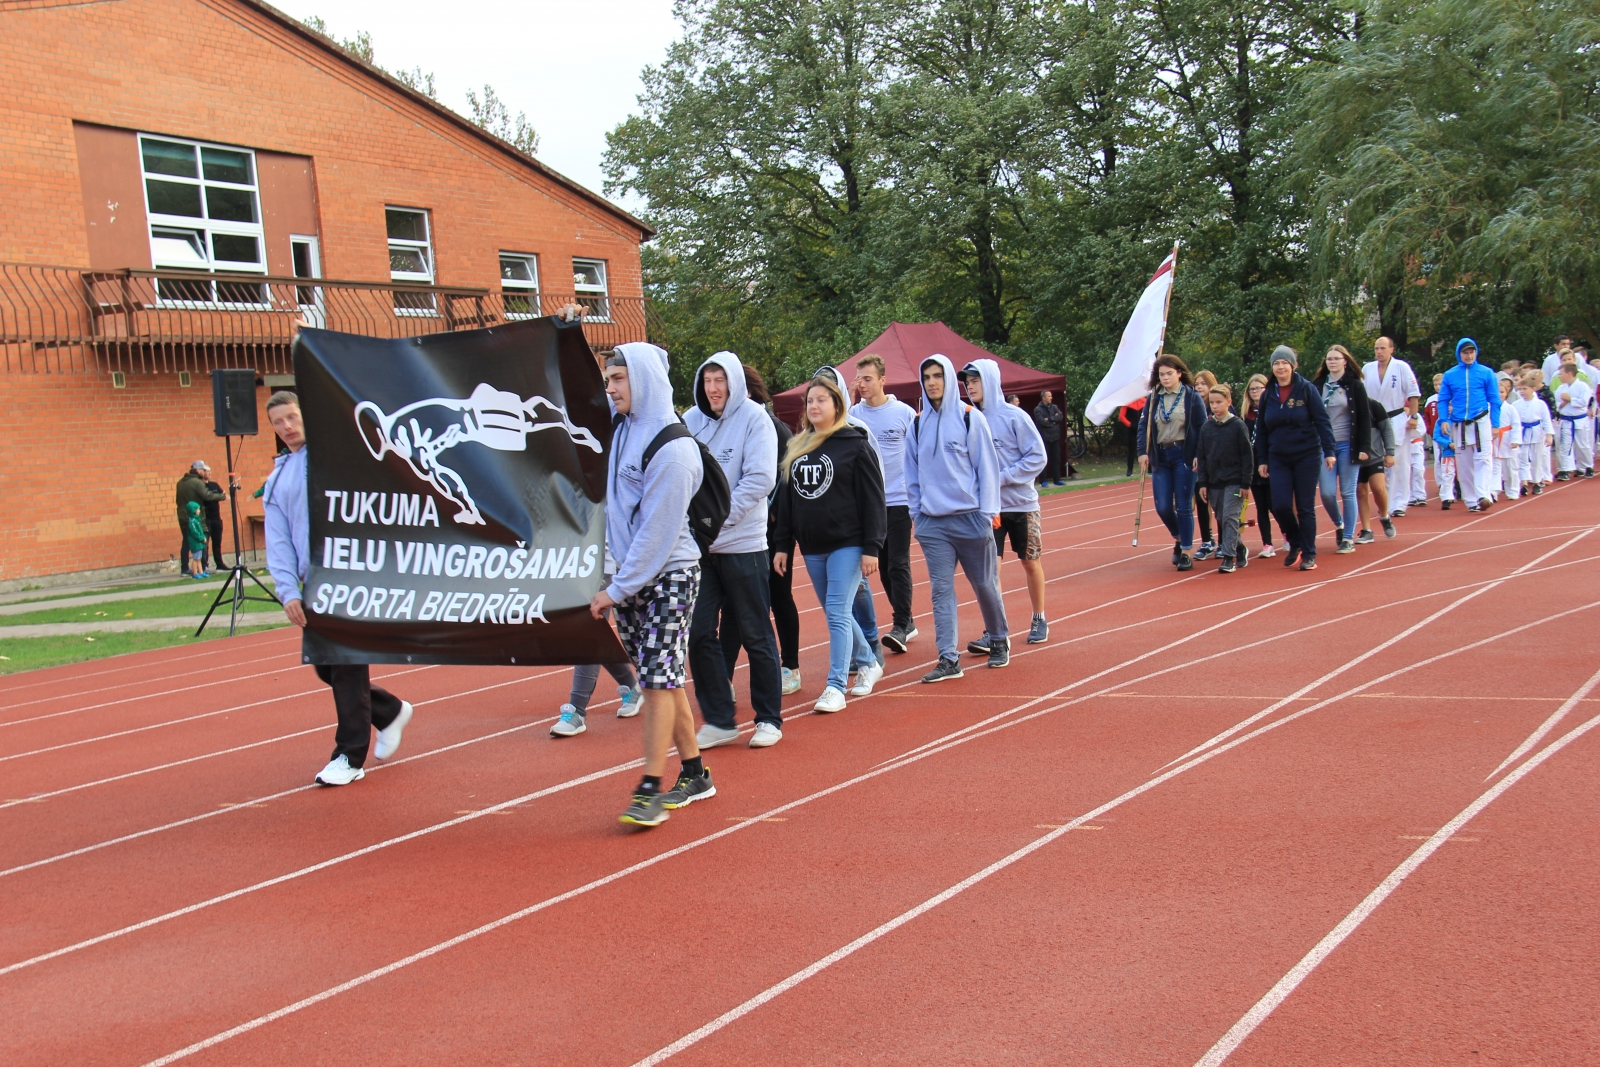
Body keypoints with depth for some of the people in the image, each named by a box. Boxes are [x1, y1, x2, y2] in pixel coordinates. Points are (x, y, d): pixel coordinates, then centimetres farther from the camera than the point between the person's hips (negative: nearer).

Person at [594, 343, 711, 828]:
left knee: (660, 678, -8)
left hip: (668, 575, -7)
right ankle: (694, 774, 20)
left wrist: (618, 589, -15)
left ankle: (651, 789, -6)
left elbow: (659, 530, -17)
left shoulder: (672, 447, -17)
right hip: (630, 574, 7)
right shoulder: (622, 432, 5)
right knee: (663, 678, 11)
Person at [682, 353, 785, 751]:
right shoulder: (691, 420, 6)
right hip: (698, 545, 4)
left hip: (742, 544, -4)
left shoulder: (754, 418, -5)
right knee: (699, 634, 3)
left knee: (755, 634, 5)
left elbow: (761, 478, -13)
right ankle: (719, 719, 16)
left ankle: (768, 718, 18)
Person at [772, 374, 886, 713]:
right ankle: (866, 663, 34)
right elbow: (786, 498, 14)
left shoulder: (855, 445, -5)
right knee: (836, 614, 14)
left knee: (838, 613, -11)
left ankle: (836, 686, -9)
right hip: (811, 547, 6)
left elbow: (872, 499, -7)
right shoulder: (795, 447, 11)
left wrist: (871, 547, -12)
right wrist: (782, 544, 10)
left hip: (847, 544, -6)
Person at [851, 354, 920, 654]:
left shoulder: (904, 413, -3)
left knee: (898, 564, -7)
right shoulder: (852, 414, 3)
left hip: (899, 501, -3)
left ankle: (901, 627, -4)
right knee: (883, 566, 9)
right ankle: (907, 621, 21)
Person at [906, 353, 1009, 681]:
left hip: (970, 518, -3)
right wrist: (915, 512, 10)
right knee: (941, 589, -2)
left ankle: (999, 640, 30)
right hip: (932, 522, 3)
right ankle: (948, 658, -1)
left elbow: (986, 466, -2)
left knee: (985, 584, 8)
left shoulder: (970, 418, -3)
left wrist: (988, 511, -6)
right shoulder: (918, 424, 7)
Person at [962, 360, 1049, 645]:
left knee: (1030, 563, 12)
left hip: (1021, 503, -2)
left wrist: (1002, 478, -18)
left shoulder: (1013, 417, -12)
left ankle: (1039, 620, 29)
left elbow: (1037, 457, -12)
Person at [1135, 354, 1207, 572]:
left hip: (1183, 455, -3)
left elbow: (1202, 427, -3)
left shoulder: (1191, 396, -3)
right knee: (1162, 507, 1)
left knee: (1184, 506, -2)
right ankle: (1178, 538, 28)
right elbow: (1144, 425, 7)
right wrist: (1143, 452, -4)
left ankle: (1187, 552, 6)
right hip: (1160, 457, 3)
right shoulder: (1153, 398, 7)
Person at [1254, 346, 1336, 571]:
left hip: (1307, 457, -3)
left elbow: (1322, 421, -7)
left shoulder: (1307, 389, -5)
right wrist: (1261, 460, 9)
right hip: (1278, 459, 3)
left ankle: (1309, 554, 11)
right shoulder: (1268, 395, 6)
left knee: (1305, 507, 1)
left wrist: (1329, 451, -14)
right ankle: (1295, 544, 18)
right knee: (1280, 506, -6)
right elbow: (1262, 431, 12)